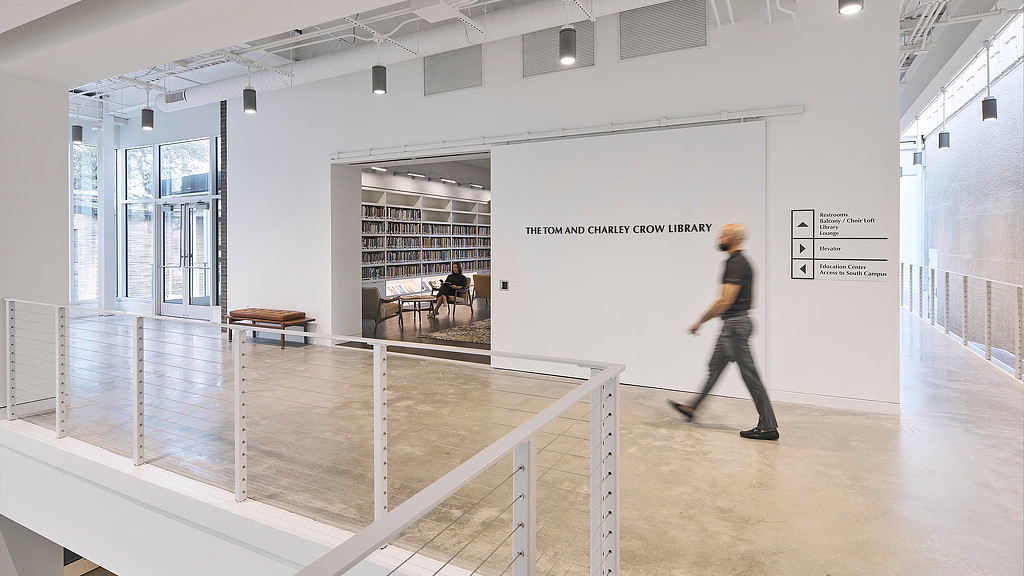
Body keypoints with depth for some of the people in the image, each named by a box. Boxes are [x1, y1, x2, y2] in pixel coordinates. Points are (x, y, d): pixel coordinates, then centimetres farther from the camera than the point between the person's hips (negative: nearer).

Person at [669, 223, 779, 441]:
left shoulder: (736, 264, -19)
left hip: (735, 324, -11)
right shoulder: (740, 261, 13)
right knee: (715, 366, 17)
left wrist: (700, 321, -16)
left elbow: (725, 300, -24)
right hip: (733, 324, 11)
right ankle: (693, 408, 29)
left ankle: (768, 427, 6)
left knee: (750, 375, -3)